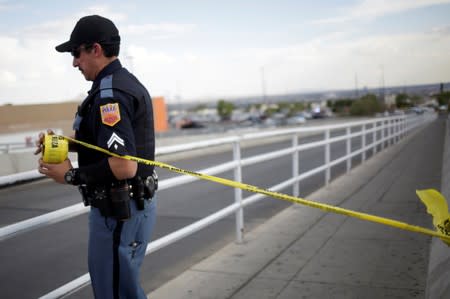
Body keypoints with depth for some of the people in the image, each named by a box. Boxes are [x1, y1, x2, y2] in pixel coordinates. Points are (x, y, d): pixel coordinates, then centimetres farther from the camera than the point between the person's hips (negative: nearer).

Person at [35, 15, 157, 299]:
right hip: (133, 204, 10)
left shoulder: (110, 93, -20)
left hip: (120, 212, -10)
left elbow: (124, 167, -28)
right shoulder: (128, 82, 12)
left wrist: (71, 175, -15)